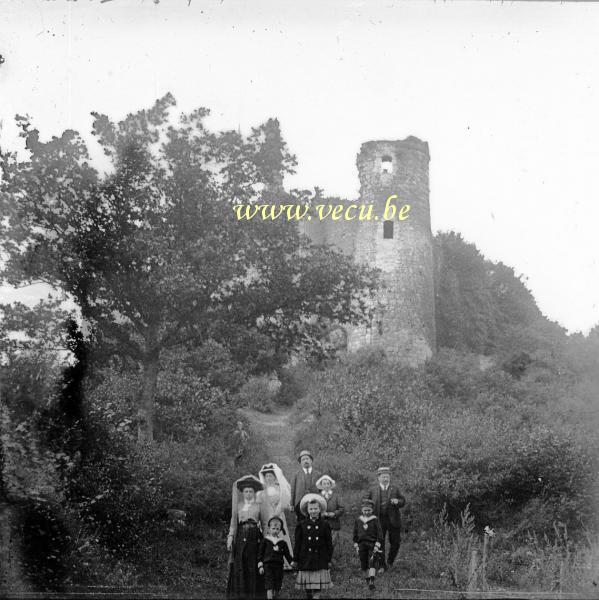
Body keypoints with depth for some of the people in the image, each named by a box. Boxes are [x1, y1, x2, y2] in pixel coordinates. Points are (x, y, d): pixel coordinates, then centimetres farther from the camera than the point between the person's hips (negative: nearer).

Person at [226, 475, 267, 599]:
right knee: (239, 566, -4)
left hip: (255, 537, -1)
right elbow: (233, 522, 10)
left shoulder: (258, 506, 10)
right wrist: (230, 536, -1)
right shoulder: (239, 506, 12)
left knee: (253, 566, -3)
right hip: (241, 536, 1)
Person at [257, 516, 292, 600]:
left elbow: (287, 555, 14)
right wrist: (260, 565, -2)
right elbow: (260, 554, 5)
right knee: (269, 587, -11)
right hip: (268, 565, -3)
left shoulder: (282, 543, 12)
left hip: (279, 566, 3)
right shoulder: (265, 541, 5)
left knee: (277, 587, 7)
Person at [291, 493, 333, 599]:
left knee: (318, 587, -3)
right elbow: (297, 543, 4)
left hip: (320, 559, -1)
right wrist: (295, 559, 4)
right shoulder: (302, 525, 1)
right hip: (305, 558, 1)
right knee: (307, 588, 7)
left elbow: (329, 543, 5)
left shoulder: (325, 525, 1)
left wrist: (329, 559, 3)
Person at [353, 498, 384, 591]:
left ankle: (372, 581, -22)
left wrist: (377, 545, -10)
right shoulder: (358, 520, 8)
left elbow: (379, 534, -2)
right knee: (364, 565, 6)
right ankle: (367, 579, 22)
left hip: (372, 544, -3)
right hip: (362, 544, 4)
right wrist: (356, 545, 7)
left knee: (372, 562, -16)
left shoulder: (375, 520, -2)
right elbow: (355, 534, 13)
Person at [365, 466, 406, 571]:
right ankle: (382, 566, 12)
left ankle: (390, 562, 26)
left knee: (395, 542, 5)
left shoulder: (395, 489, 7)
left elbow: (403, 501, 7)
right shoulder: (373, 490, 5)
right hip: (379, 520, -1)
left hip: (393, 519, 1)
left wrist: (398, 502, -14)